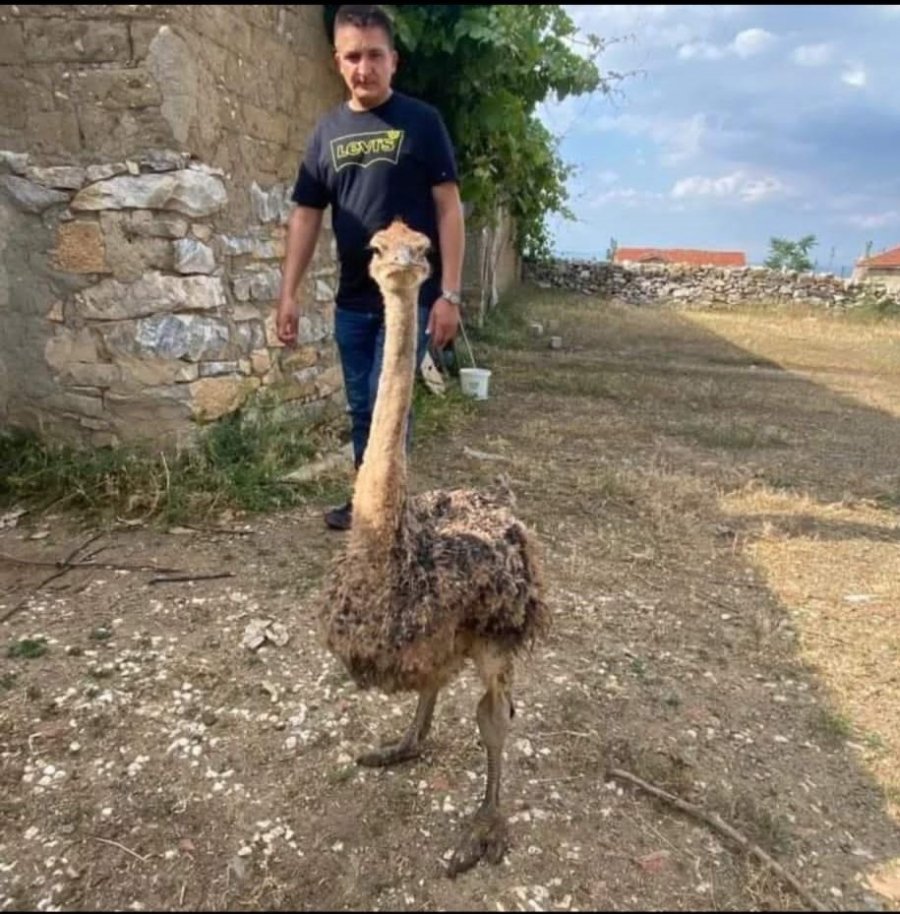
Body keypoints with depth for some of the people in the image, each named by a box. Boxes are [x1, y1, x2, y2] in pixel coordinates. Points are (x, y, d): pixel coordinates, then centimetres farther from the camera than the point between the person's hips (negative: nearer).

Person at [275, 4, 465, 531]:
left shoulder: (420, 121, -2)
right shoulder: (328, 131, 10)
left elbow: (448, 207, -6)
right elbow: (307, 214, 10)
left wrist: (450, 293, -13)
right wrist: (289, 294, 3)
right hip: (352, 299, 5)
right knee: (362, 409, 12)